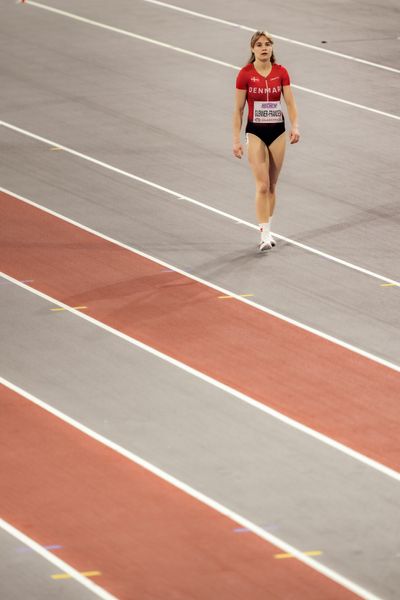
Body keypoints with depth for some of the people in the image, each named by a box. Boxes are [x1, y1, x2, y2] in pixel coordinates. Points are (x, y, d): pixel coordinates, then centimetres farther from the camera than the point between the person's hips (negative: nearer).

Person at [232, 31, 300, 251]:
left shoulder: (281, 72, 0)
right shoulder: (245, 74, -7)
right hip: (256, 133, -3)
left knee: (271, 185, 11)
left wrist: (295, 126, -19)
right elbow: (238, 109, -4)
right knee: (262, 185, -11)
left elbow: (290, 102, -3)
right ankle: (265, 235, -12)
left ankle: (267, 230, 23)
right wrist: (236, 140, -6)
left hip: (277, 131, 3)